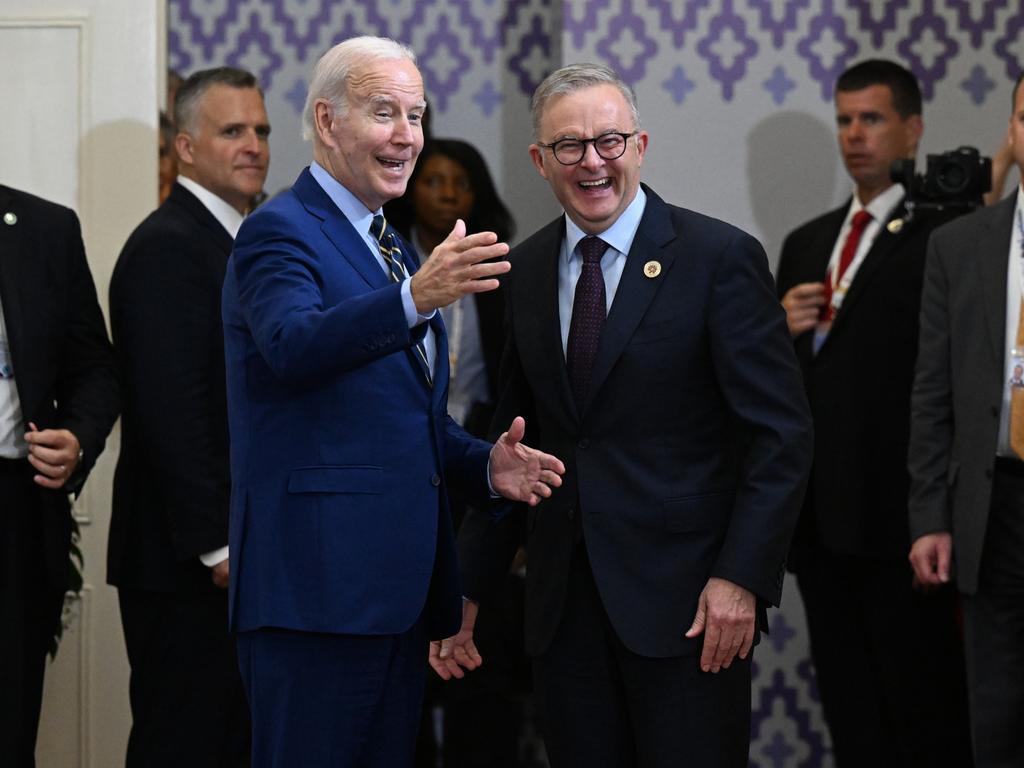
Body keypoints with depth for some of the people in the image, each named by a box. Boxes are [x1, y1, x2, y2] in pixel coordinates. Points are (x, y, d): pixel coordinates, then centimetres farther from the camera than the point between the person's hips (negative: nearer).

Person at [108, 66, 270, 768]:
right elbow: (169, 412, -21)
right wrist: (218, 546, -22)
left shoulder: (240, 245, 17)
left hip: (242, 553, 9)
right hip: (189, 562, -9)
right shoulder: (167, 248, -14)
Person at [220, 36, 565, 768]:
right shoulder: (280, 233, -8)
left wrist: (484, 463, 4)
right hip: (318, 584, -9)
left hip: (400, 585, 9)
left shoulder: (393, 249, 20)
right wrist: (416, 299, -44)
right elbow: (294, 347, -29)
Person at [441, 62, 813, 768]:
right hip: (563, 600, 5)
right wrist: (470, 591, 11)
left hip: (684, 597, -5)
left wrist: (742, 577, -16)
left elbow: (782, 431, -8)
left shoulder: (721, 257, -6)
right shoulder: (525, 271, 10)